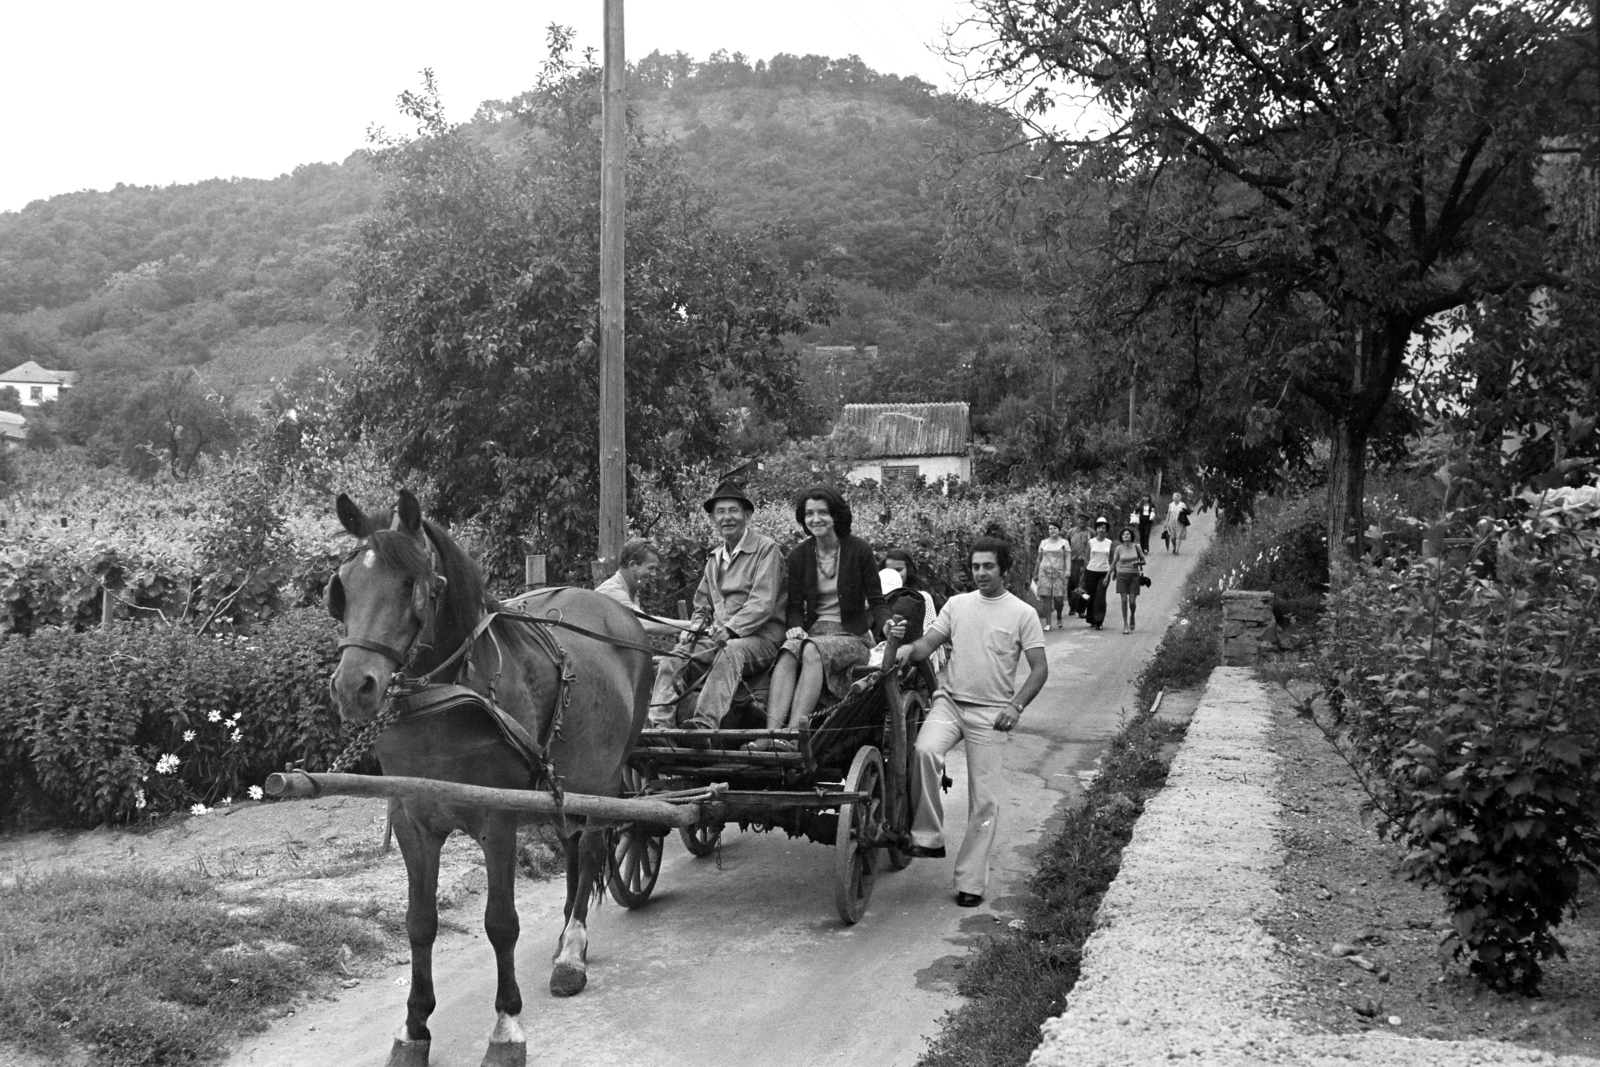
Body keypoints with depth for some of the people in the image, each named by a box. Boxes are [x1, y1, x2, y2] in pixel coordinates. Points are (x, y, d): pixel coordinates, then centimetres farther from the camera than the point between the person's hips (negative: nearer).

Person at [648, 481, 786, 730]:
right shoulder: (714, 557, 22)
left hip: (760, 636, -6)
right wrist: (693, 628, 5)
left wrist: (730, 629, -22)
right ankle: (657, 723, -31)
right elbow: (702, 605, 28)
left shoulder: (767, 548, 1)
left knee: (730, 653, -37)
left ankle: (704, 724, -52)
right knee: (676, 657, -18)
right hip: (718, 637, 6)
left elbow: (763, 603, -11)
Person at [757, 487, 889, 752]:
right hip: (813, 631, 3)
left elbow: (877, 602, -1)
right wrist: (795, 627, -13)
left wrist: (886, 626, -23)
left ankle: (794, 732, -45)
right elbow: (795, 606, 10)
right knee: (788, 653, -31)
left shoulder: (859, 550, -2)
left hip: (852, 636, -3)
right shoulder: (799, 556, 8)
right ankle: (770, 733, -45)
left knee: (812, 651, -34)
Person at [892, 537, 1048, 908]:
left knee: (985, 801, -1)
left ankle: (971, 882, 9)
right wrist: (909, 648, -17)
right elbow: (929, 643, 6)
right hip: (950, 701, 2)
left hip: (990, 713, -2)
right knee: (925, 749, -30)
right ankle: (928, 836, -16)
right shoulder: (957, 604, 9)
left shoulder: (1022, 613, 0)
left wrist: (1016, 706, -15)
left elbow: (1039, 669, -2)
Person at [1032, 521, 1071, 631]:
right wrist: (1035, 574, 19)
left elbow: (1068, 557, -3)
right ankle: (1048, 623, -1)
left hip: (1059, 573, -2)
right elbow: (1039, 559, 19)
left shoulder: (1064, 542, 6)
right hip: (1045, 572, 2)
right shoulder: (1043, 543, 14)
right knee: (1046, 597, -5)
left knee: (1058, 597, -8)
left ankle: (1059, 617, 22)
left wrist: (1068, 570, -18)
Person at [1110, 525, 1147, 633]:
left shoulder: (1136, 546, -3)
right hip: (1122, 576, 0)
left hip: (1134, 576, 0)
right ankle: (1125, 625, 3)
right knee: (1124, 600, -7)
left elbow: (1144, 561, 4)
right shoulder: (1119, 548, -2)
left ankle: (1132, 616, 27)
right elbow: (1114, 563, 6)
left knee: (1132, 602, -6)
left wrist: (1138, 562, -18)